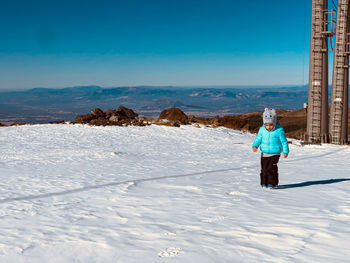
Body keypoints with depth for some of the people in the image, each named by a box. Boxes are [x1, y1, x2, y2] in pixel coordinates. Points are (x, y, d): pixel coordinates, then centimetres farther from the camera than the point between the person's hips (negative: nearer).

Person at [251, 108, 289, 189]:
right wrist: (255, 146, -12)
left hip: (275, 153, -4)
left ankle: (272, 183, 1)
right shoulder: (262, 129, -2)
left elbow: (284, 141, -3)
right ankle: (264, 183, 16)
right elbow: (258, 138, 6)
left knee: (272, 168, -11)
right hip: (264, 153, 4)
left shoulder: (279, 130, -12)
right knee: (264, 168, 4)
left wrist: (285, 151, 1)